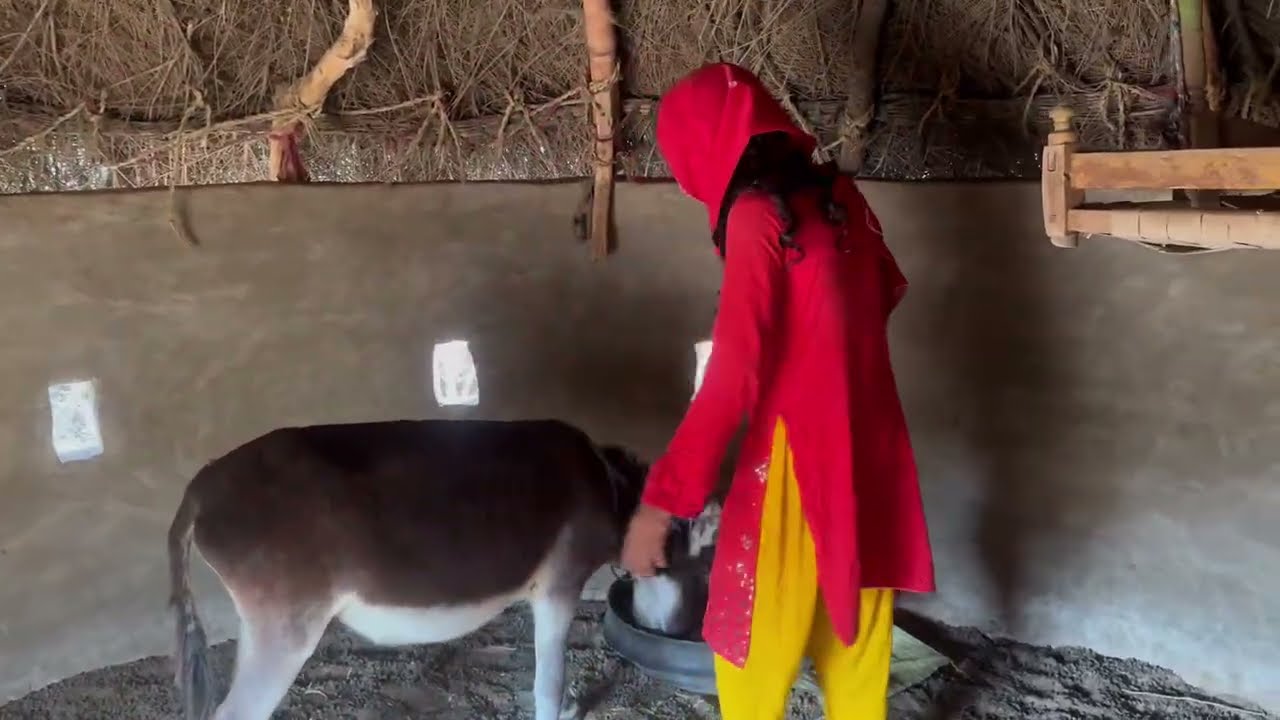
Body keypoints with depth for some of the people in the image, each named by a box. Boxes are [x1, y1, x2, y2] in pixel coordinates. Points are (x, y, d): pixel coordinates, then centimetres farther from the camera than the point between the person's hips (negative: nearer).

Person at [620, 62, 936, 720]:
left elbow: (733, 374, -24)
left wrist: (663, 499, -23)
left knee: (755, 639, 9)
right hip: (869, 443, 8)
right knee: (856, 624, 20)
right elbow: (886, 289, 21)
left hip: (799, 456, -7)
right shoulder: (837, 192, 4)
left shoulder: (756, 216, -17)